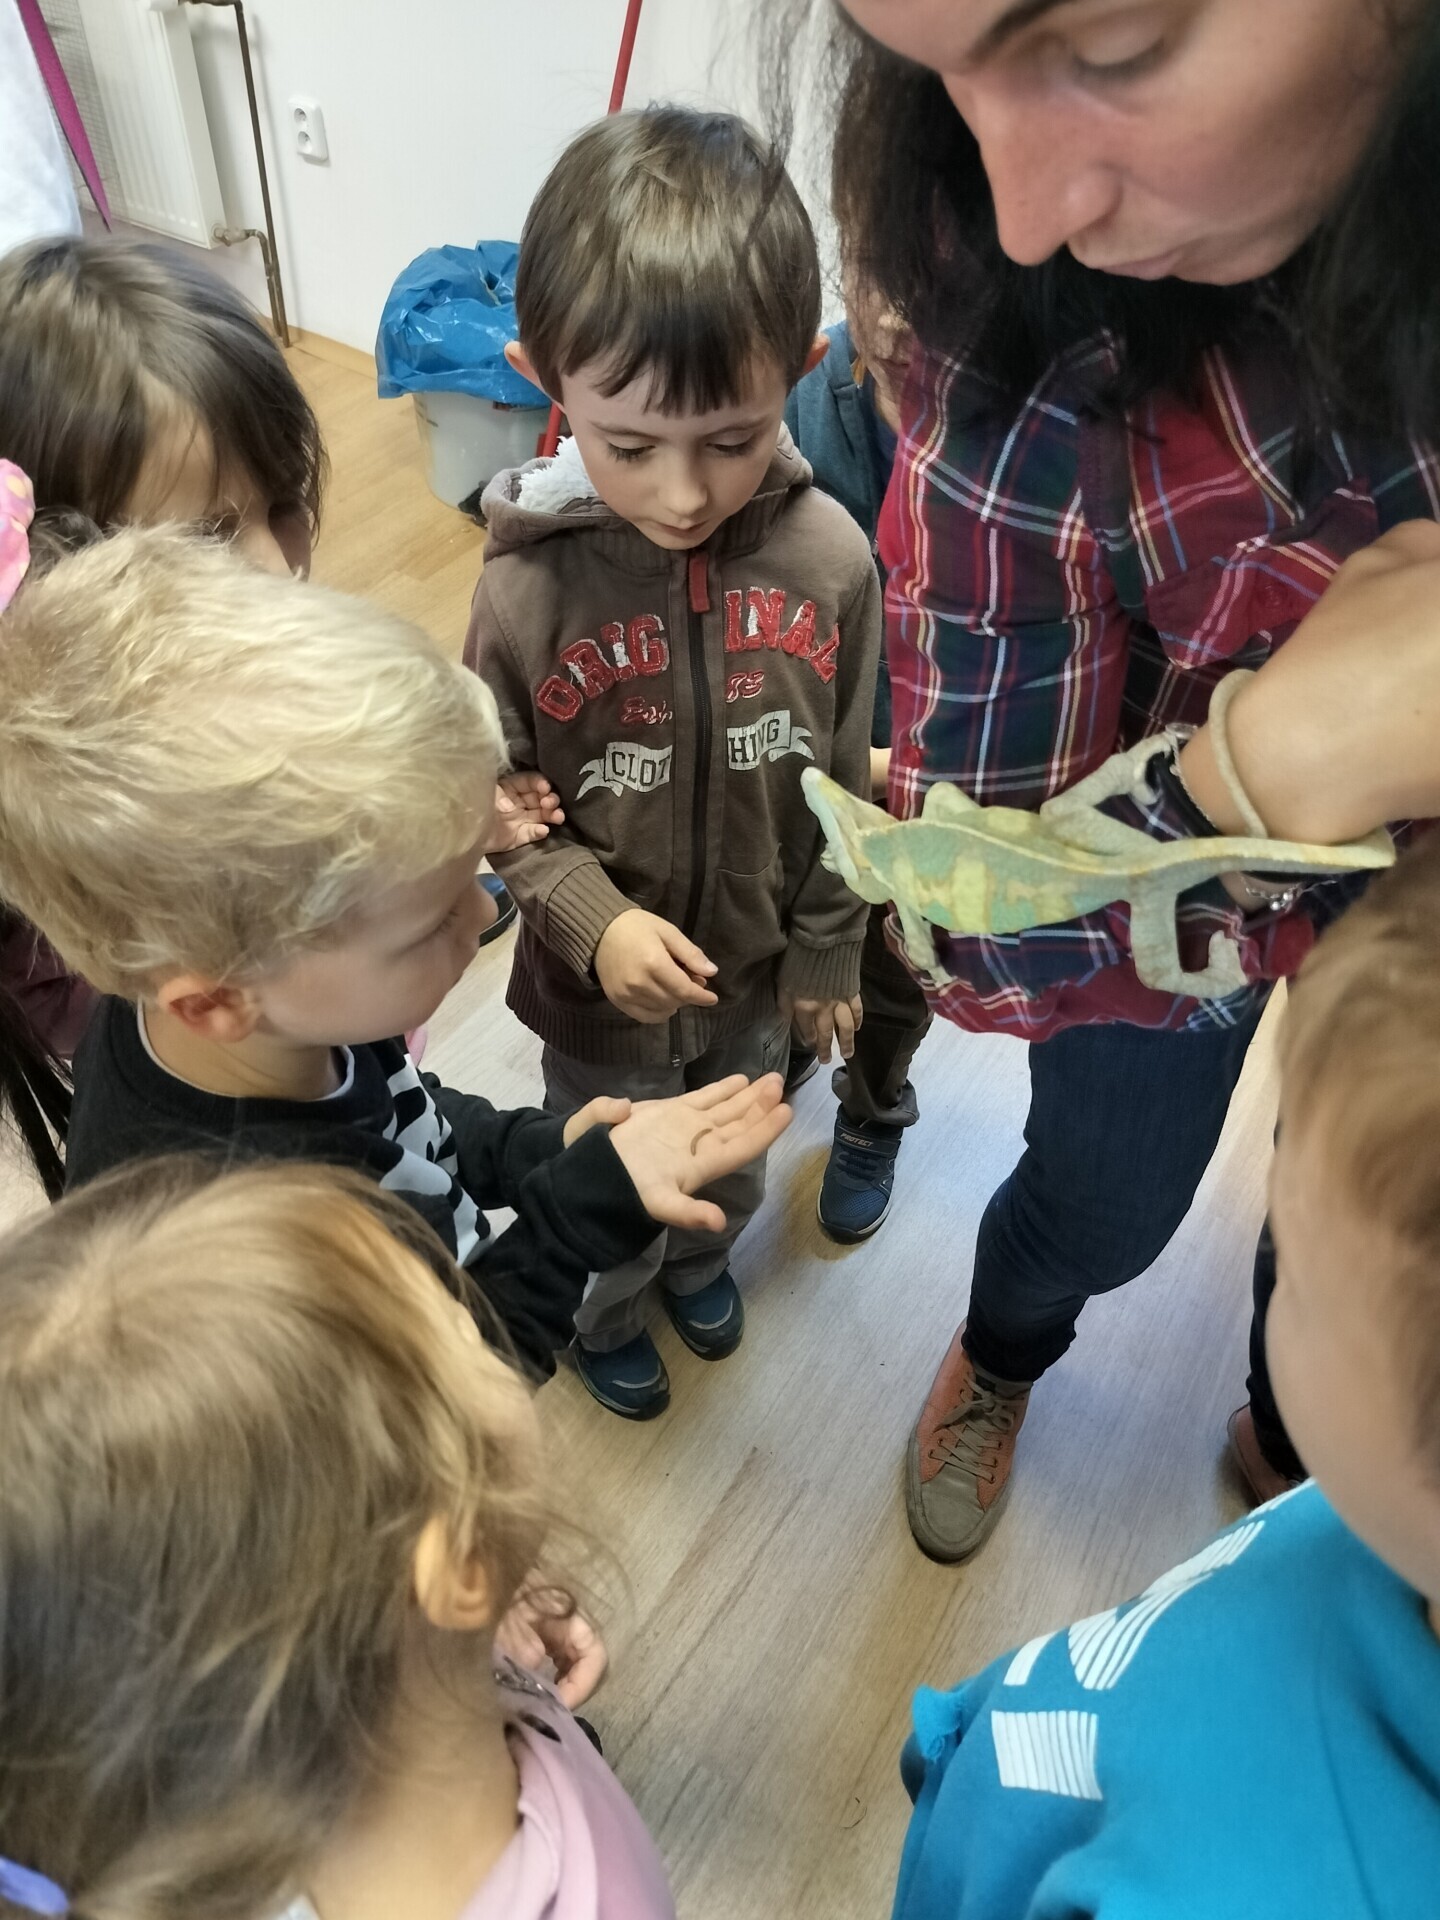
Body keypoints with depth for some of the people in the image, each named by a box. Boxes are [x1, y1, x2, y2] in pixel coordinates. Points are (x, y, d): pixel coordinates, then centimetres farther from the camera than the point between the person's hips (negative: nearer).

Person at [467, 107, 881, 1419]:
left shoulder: (829, 557, -18)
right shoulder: (527, 590, -24)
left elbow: (846, 783, -6)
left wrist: (828, 953, 1)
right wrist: (593, 921, -26)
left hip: (761, 971, 2)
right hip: (602, 992, -2)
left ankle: (702, 1255, 63)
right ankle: (607, 1314, 56)